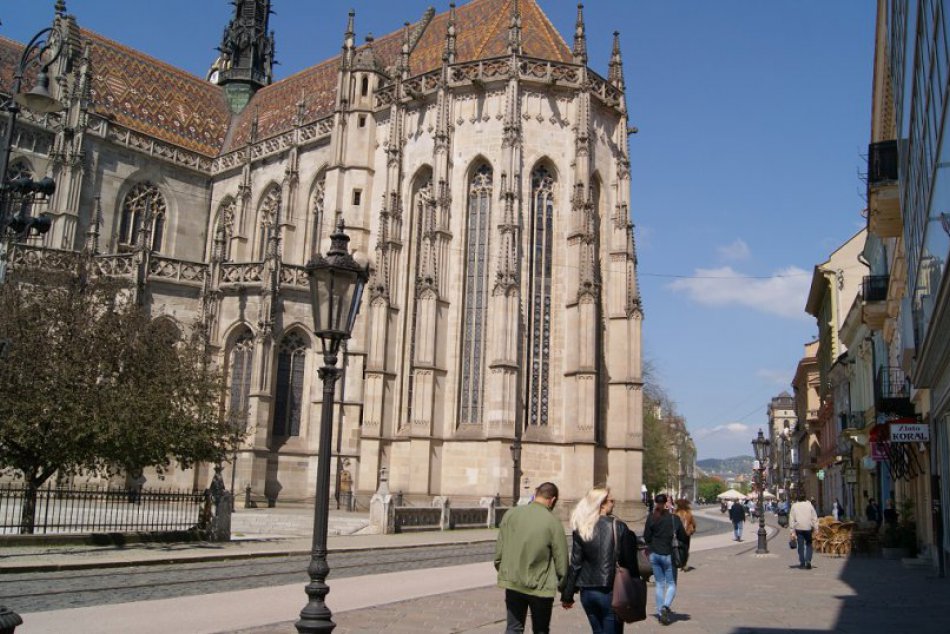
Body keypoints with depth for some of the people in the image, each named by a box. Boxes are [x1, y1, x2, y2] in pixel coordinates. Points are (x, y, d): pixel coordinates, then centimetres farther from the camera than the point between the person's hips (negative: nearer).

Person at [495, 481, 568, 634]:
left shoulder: (511, 514, -3)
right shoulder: (553, 523, -12)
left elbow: (499, 548, 1)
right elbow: (561, 560, -8)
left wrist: (502, 570, 16)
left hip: (513, 583, 3)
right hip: (540, 586, -2)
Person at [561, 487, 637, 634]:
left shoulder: (581, 530, -1)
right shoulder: (619, 527, -9)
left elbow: (575, 564, -1)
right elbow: (629, 562, -7)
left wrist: (567, 595, 6)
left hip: (587, 592, 4)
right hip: (611, 592, -4)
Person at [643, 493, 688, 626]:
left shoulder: (651, 517, -4)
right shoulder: (674, 518, -10)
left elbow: (646, 537, -1)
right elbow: (683, 537, -6)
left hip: (654, 554, 3)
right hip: (668, 555, -3)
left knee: (659, 584, 14)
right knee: (671, 584, 9)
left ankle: (660, 612, 13)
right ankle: (665, 606, -14)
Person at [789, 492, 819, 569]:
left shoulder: (794, 506, 3)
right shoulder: (809, 505, 5)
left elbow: (791, 519, 2)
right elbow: (814, 517, 4)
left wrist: (792, 531, 4)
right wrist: (816, 528, 7)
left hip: (799, 528, 0)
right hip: (808, 528, 0)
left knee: (800, 546, 6)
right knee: (808, 545, 11)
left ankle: (802, 564, 7)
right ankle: (808, 561, -7)